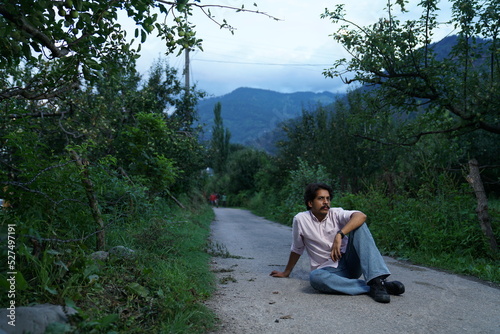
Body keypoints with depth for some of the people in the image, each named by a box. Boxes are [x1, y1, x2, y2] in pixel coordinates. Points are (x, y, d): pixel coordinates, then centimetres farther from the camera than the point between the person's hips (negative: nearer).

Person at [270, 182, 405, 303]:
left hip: (351, 263, 1)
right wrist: (286, 273, 19)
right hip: (329, 269, -1)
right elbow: (296, 250, 11)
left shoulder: (336, 213, -1)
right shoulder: (301, 219, -2)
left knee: (359, 225, -21)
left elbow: (361, 216, -21)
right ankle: (371, 288, -30)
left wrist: (339, 235, -33)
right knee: (315, 277, -37)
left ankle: (377, 280, -33)